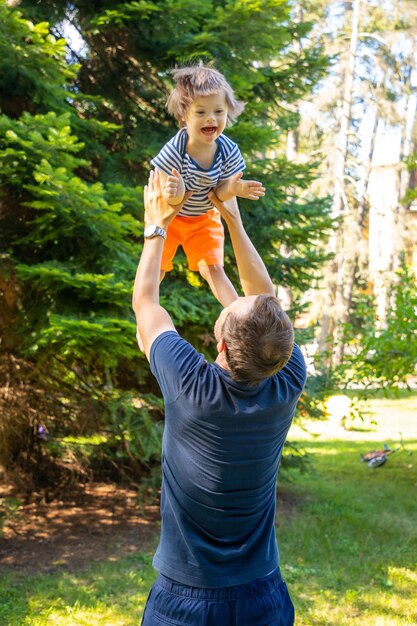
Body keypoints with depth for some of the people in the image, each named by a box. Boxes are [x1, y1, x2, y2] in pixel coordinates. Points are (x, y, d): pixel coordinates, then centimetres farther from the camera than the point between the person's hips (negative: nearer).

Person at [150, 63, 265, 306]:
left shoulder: (229, 151, -25)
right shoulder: (173, 152, -35)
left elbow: (218, 192, -17)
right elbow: (167, 198, -30)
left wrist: (232, 189, -42)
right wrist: (176, 194, -56)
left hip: (205, 219, 1)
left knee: (213, 270, 0)